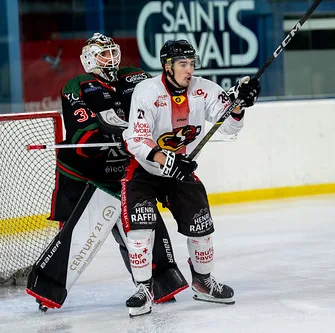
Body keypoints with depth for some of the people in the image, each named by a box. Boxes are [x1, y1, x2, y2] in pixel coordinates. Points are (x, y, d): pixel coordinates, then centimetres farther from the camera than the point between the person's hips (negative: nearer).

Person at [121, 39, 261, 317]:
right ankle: (144, 288, -4)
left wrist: (239, 102, -29)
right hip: (144, 169, -4)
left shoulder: (203, 90, -9)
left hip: (183, 169, 4)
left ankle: (203, 281, 30)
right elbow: (137, 139, -29)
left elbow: (229, 125, -9)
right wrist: (165, 160, -44)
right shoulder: (147, 91, -21)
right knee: (140, 226, -19)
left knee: (200, 225, 5)